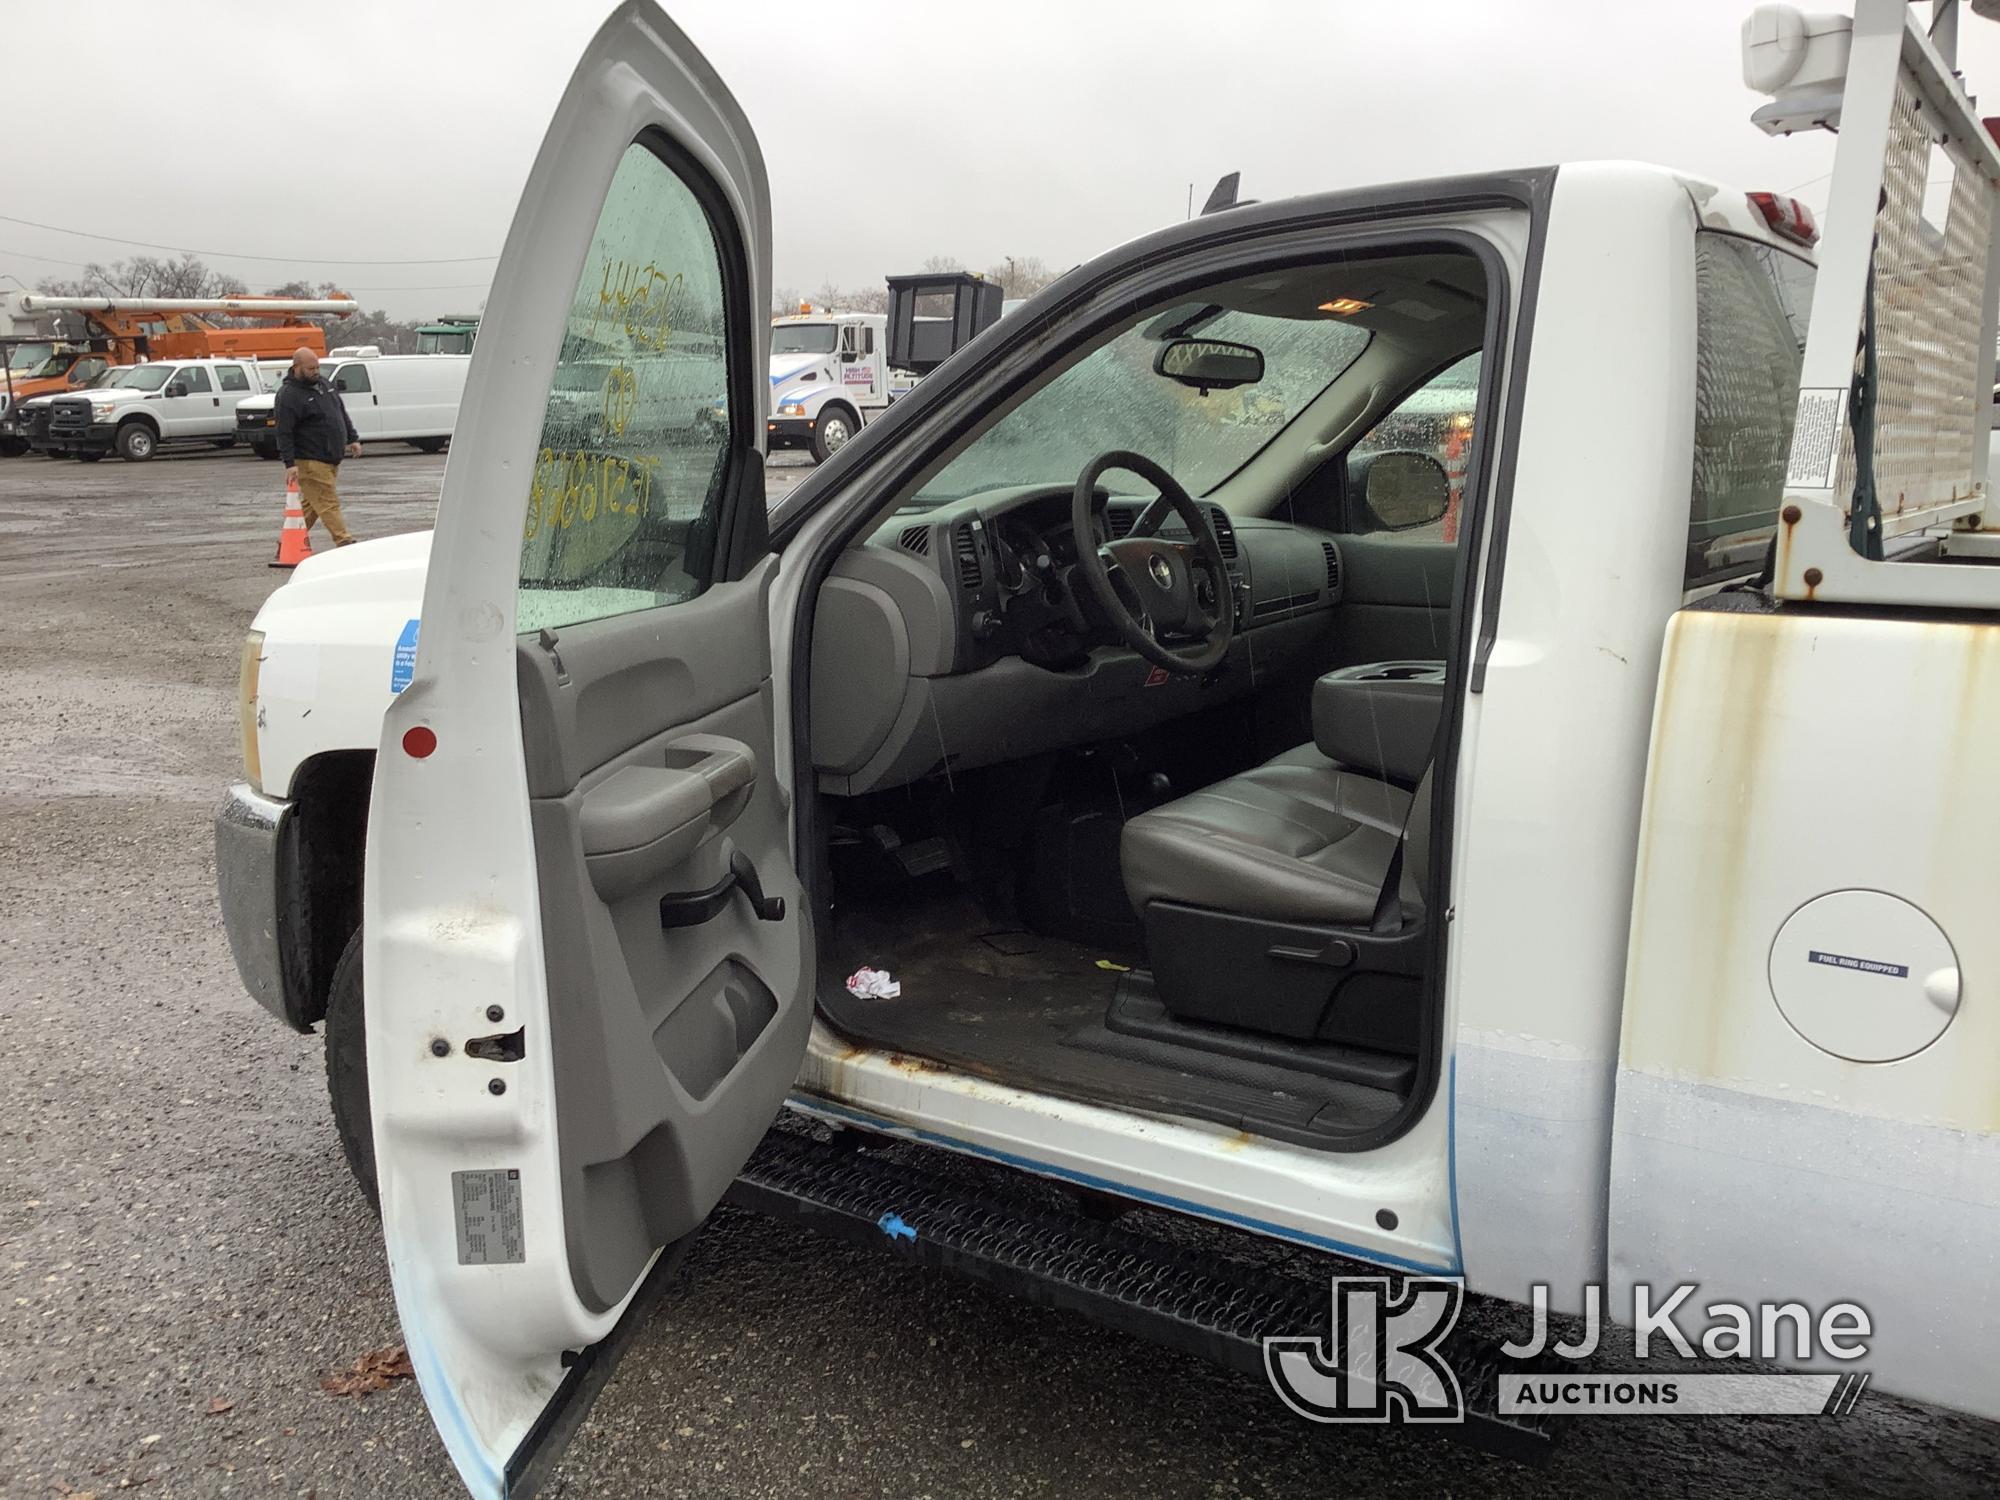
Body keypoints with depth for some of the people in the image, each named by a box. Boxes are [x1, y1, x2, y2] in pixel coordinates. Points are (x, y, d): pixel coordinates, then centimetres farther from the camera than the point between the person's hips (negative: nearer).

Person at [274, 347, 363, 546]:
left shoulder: (323, 386, 14)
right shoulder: (288, 395, -12)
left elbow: (342, 414, 25)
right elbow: (284, 433, -16)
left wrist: (353, 439, 18)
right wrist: (290, 464, -21)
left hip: (331, 460, 9)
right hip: (311, 462, -9)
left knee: (311, 504, 13)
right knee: (328, 503, -11)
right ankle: (345, 542, -15)